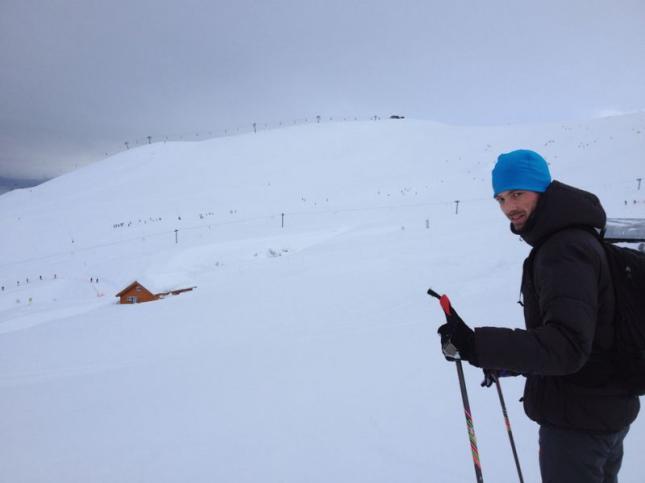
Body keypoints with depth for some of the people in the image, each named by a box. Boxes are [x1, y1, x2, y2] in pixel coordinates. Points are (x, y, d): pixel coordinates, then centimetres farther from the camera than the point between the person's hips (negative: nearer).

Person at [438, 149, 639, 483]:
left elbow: (566, 346, -33)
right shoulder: (575, 238, 9)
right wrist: (510, 361, 15)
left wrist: (479, 346, -42)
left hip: (578, 420, -10)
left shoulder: (564, 249, -24)